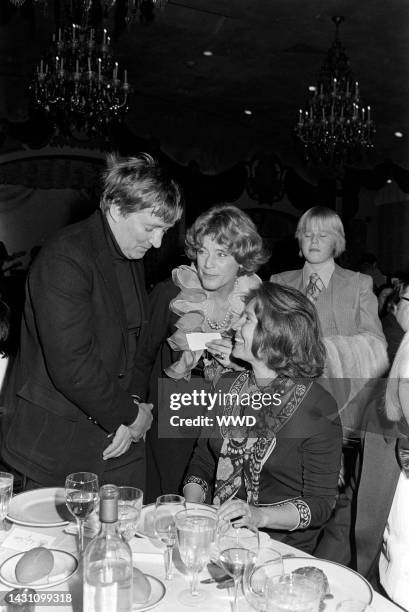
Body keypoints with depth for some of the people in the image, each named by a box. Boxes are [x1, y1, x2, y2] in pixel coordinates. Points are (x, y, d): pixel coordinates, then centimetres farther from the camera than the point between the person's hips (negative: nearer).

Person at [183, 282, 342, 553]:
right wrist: (193, 504, -7)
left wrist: (260, 516, -25)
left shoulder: (319, 408, -12)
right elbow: (202, 464, 12)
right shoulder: (227, 385, 7)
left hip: (281, 545, -4)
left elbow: (320, 503, -11)